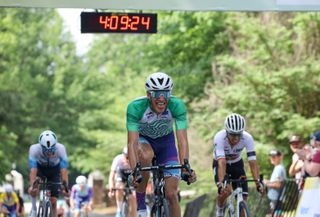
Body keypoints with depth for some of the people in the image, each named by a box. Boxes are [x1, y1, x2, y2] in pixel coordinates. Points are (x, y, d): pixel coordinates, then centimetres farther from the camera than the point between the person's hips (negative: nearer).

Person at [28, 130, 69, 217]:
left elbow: (64, 170, -38)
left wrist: (65, 187, -47)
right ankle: (34, 209, -6)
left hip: (55, 170, 0)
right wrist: (32, 186, -51)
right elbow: (33, 170, -39)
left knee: (53, 201, -6)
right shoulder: (34, 149, -35)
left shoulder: (60, 148, -35)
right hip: (40, 168, 0)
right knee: (33, 190, -30)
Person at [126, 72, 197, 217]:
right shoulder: (135, 107, -33)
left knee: (171, 193, -10)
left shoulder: (177, 106, -30)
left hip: (166, 141, 1)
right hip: (143, 139, -1)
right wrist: (134, 170, -50)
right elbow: (132, 143, -36)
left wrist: (185, 166, -49)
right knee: (146, 156, -38)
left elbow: (182, 140, -34)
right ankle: (140, 204, -21)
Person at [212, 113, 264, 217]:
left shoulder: (247, 138, -29)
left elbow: (253, 162, -32)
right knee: (225, 190, -28)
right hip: (220, 164, -2)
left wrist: (258, 182, -43)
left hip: (237, 164, 2)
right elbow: (221, 163, -42)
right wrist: (221, 182, -54)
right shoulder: (220, 137, -35)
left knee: (243, 198, -10)